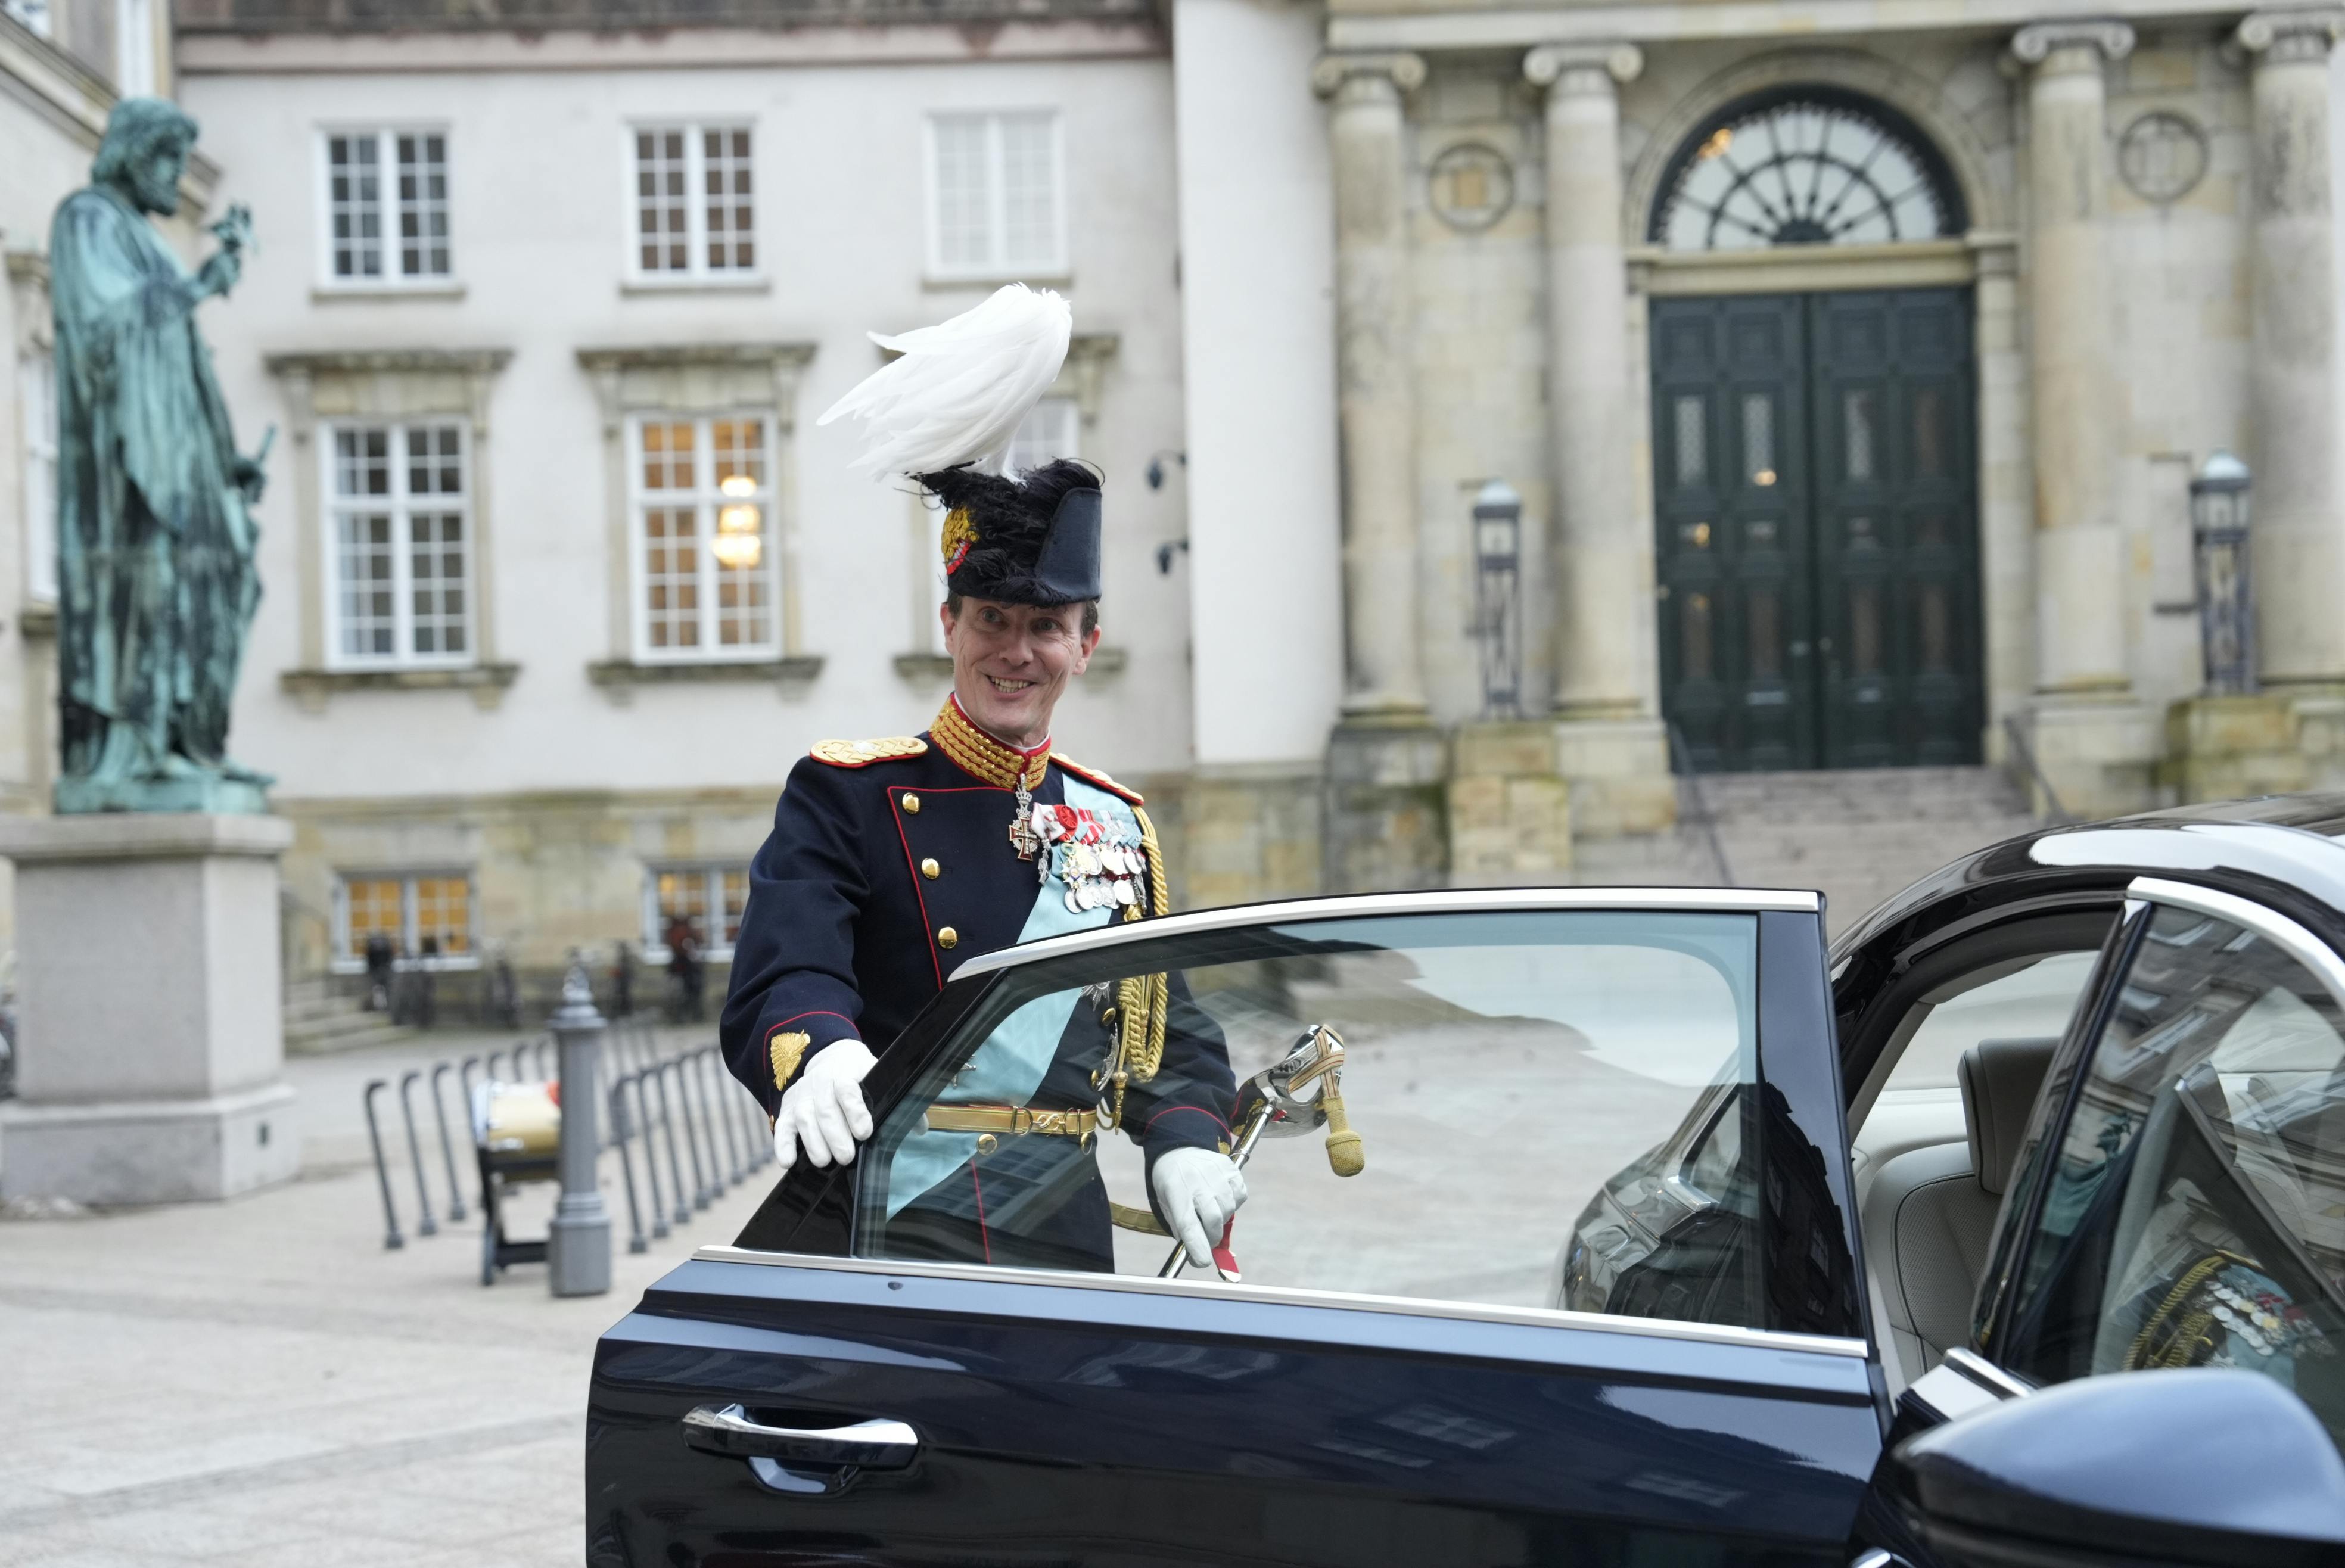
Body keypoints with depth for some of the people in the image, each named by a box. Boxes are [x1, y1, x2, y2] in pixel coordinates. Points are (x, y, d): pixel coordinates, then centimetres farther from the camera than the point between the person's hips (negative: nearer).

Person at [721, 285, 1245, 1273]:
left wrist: (1186, 1144, -4)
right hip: (882, 1242, -4)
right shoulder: (846, 795, -2)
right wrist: (819, 1054, -39)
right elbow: (777, 984, -16)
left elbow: (1163, 1027, 18)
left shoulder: (1116, 822, 13)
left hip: (1064, 1243, 5)